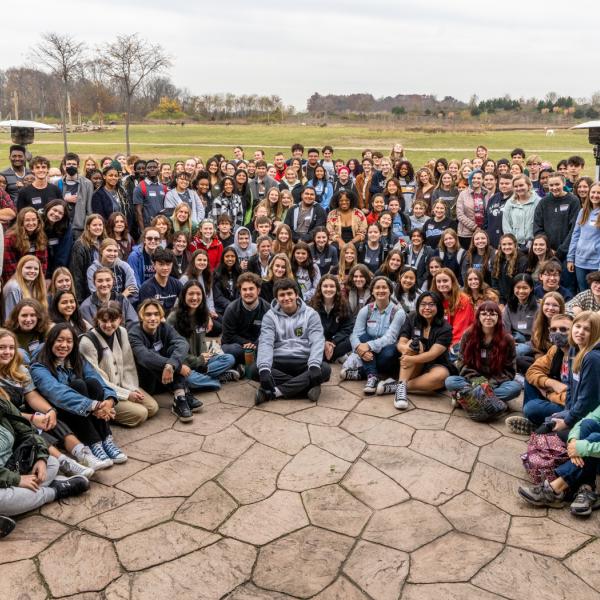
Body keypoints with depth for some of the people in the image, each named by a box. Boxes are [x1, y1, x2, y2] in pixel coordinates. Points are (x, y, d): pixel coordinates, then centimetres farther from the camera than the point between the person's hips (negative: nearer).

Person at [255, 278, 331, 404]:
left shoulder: (310, 314, 5)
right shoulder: (270, 316, 5)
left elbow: (317, 341, -7)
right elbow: (265, 343, -9)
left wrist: (314, 365, -27)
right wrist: (264, 369, -28)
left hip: (303, 362, 0)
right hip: (278, 362, 0)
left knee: (325, 369, -30)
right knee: (254, 369, -30)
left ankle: (275, 391, -30)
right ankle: (308, 386, -27)